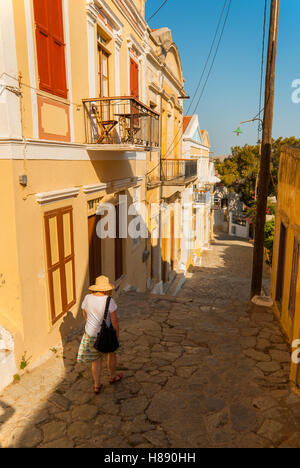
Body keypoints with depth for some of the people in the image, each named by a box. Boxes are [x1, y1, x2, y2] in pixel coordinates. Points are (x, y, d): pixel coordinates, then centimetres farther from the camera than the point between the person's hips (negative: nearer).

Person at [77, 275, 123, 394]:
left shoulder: (87, 298, -10)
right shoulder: (109, 300, -23)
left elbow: (85, 315, 3)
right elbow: (114, 320, -17)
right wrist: (117, 333, -2)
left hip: (90, 334, 3)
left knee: (96, 359, 21)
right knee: (111, 353, 25)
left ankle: (97, 386, 28)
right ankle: (113, 377, 44)